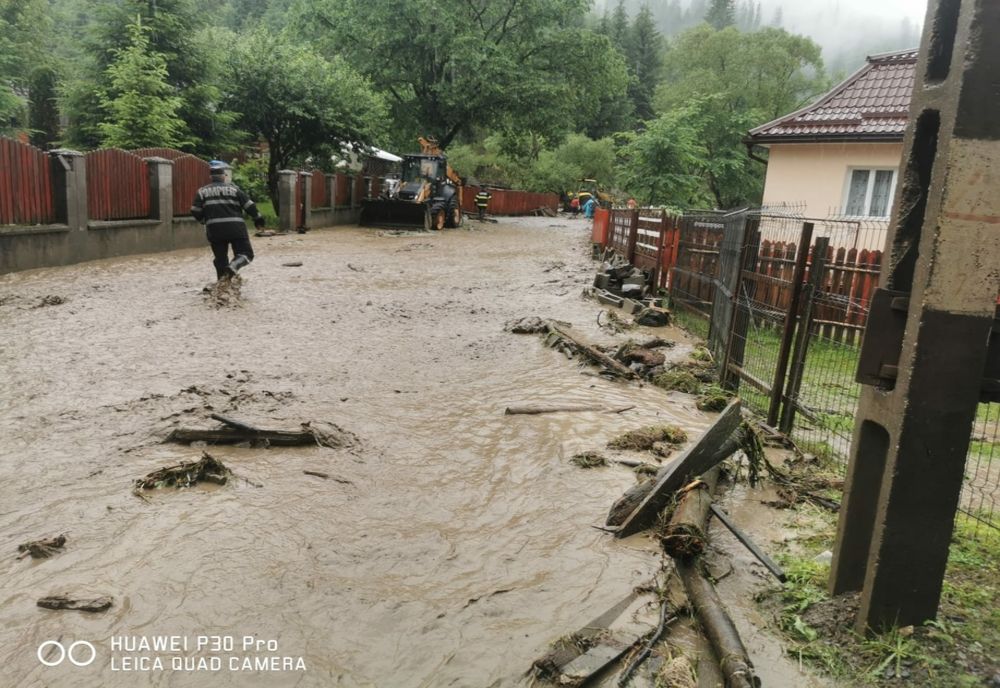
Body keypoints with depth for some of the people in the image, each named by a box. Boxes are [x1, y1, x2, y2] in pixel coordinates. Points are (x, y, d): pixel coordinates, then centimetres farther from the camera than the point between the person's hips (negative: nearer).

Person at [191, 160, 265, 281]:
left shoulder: (202, 191, 9)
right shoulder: (233, 189, 2)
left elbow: (195, 211, 5)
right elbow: (249, 206, 0)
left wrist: (205, 221, 23)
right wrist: (258, 218, 13)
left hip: (214, 230, 3)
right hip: (235, 228, -3)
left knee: (220, 257, 15)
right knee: (246, 253, 4)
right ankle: (232, 267, -23)